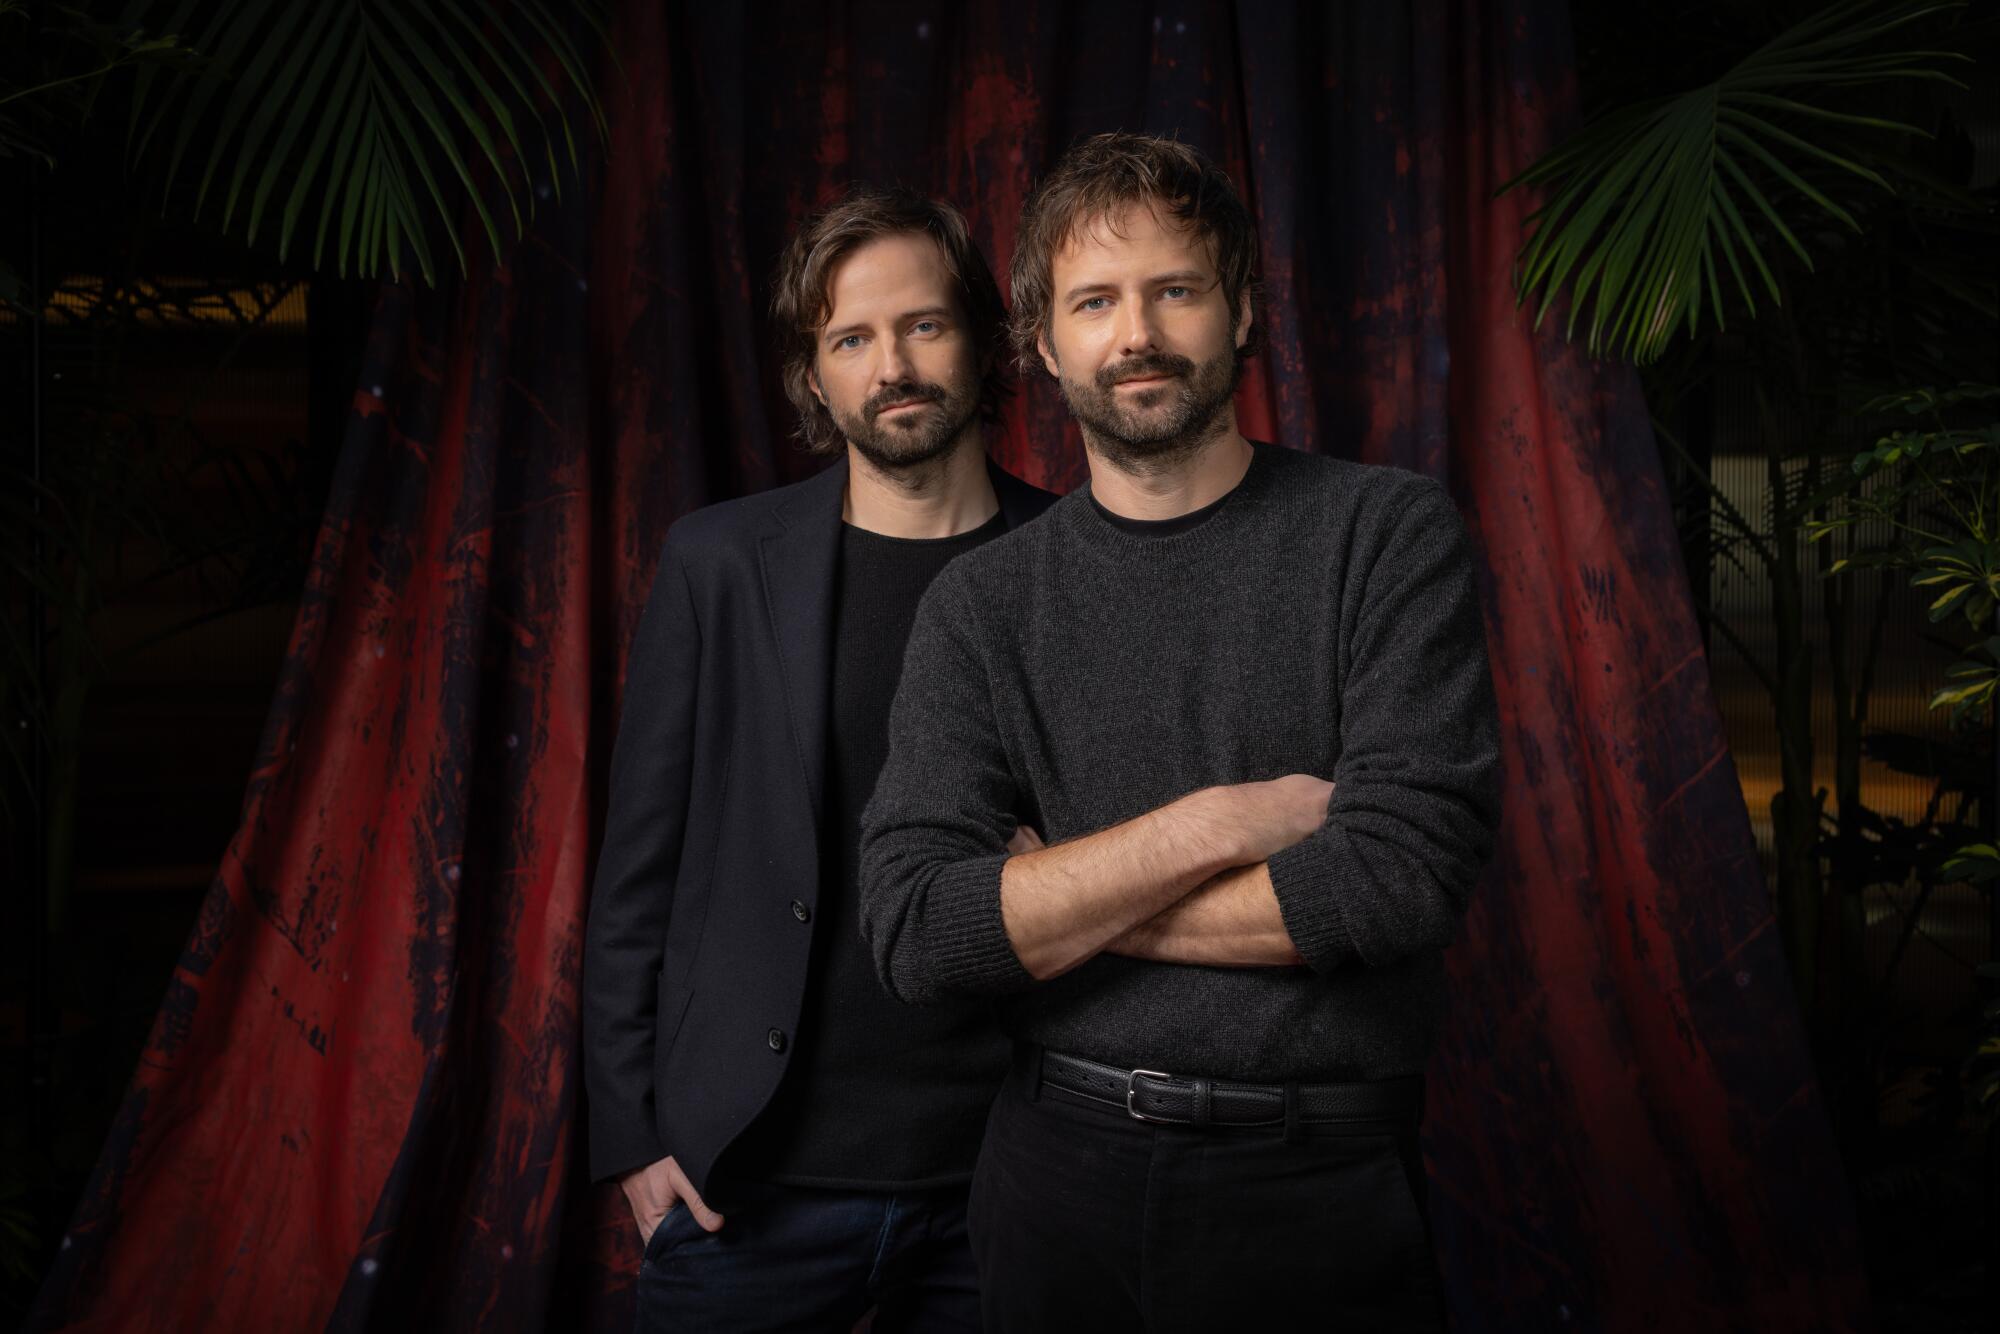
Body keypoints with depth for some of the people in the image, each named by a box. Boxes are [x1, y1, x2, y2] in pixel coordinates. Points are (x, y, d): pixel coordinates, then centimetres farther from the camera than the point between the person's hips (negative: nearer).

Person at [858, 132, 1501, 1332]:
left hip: (1320, 1188, -2)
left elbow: (1408, 872, -17)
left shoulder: (1390, 535, -6)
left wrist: (1050, 907, -10)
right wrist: (1217, 823, -18)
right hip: (1061, 1174, 2)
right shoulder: (983, 605, 0)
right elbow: (915, 933, -10)